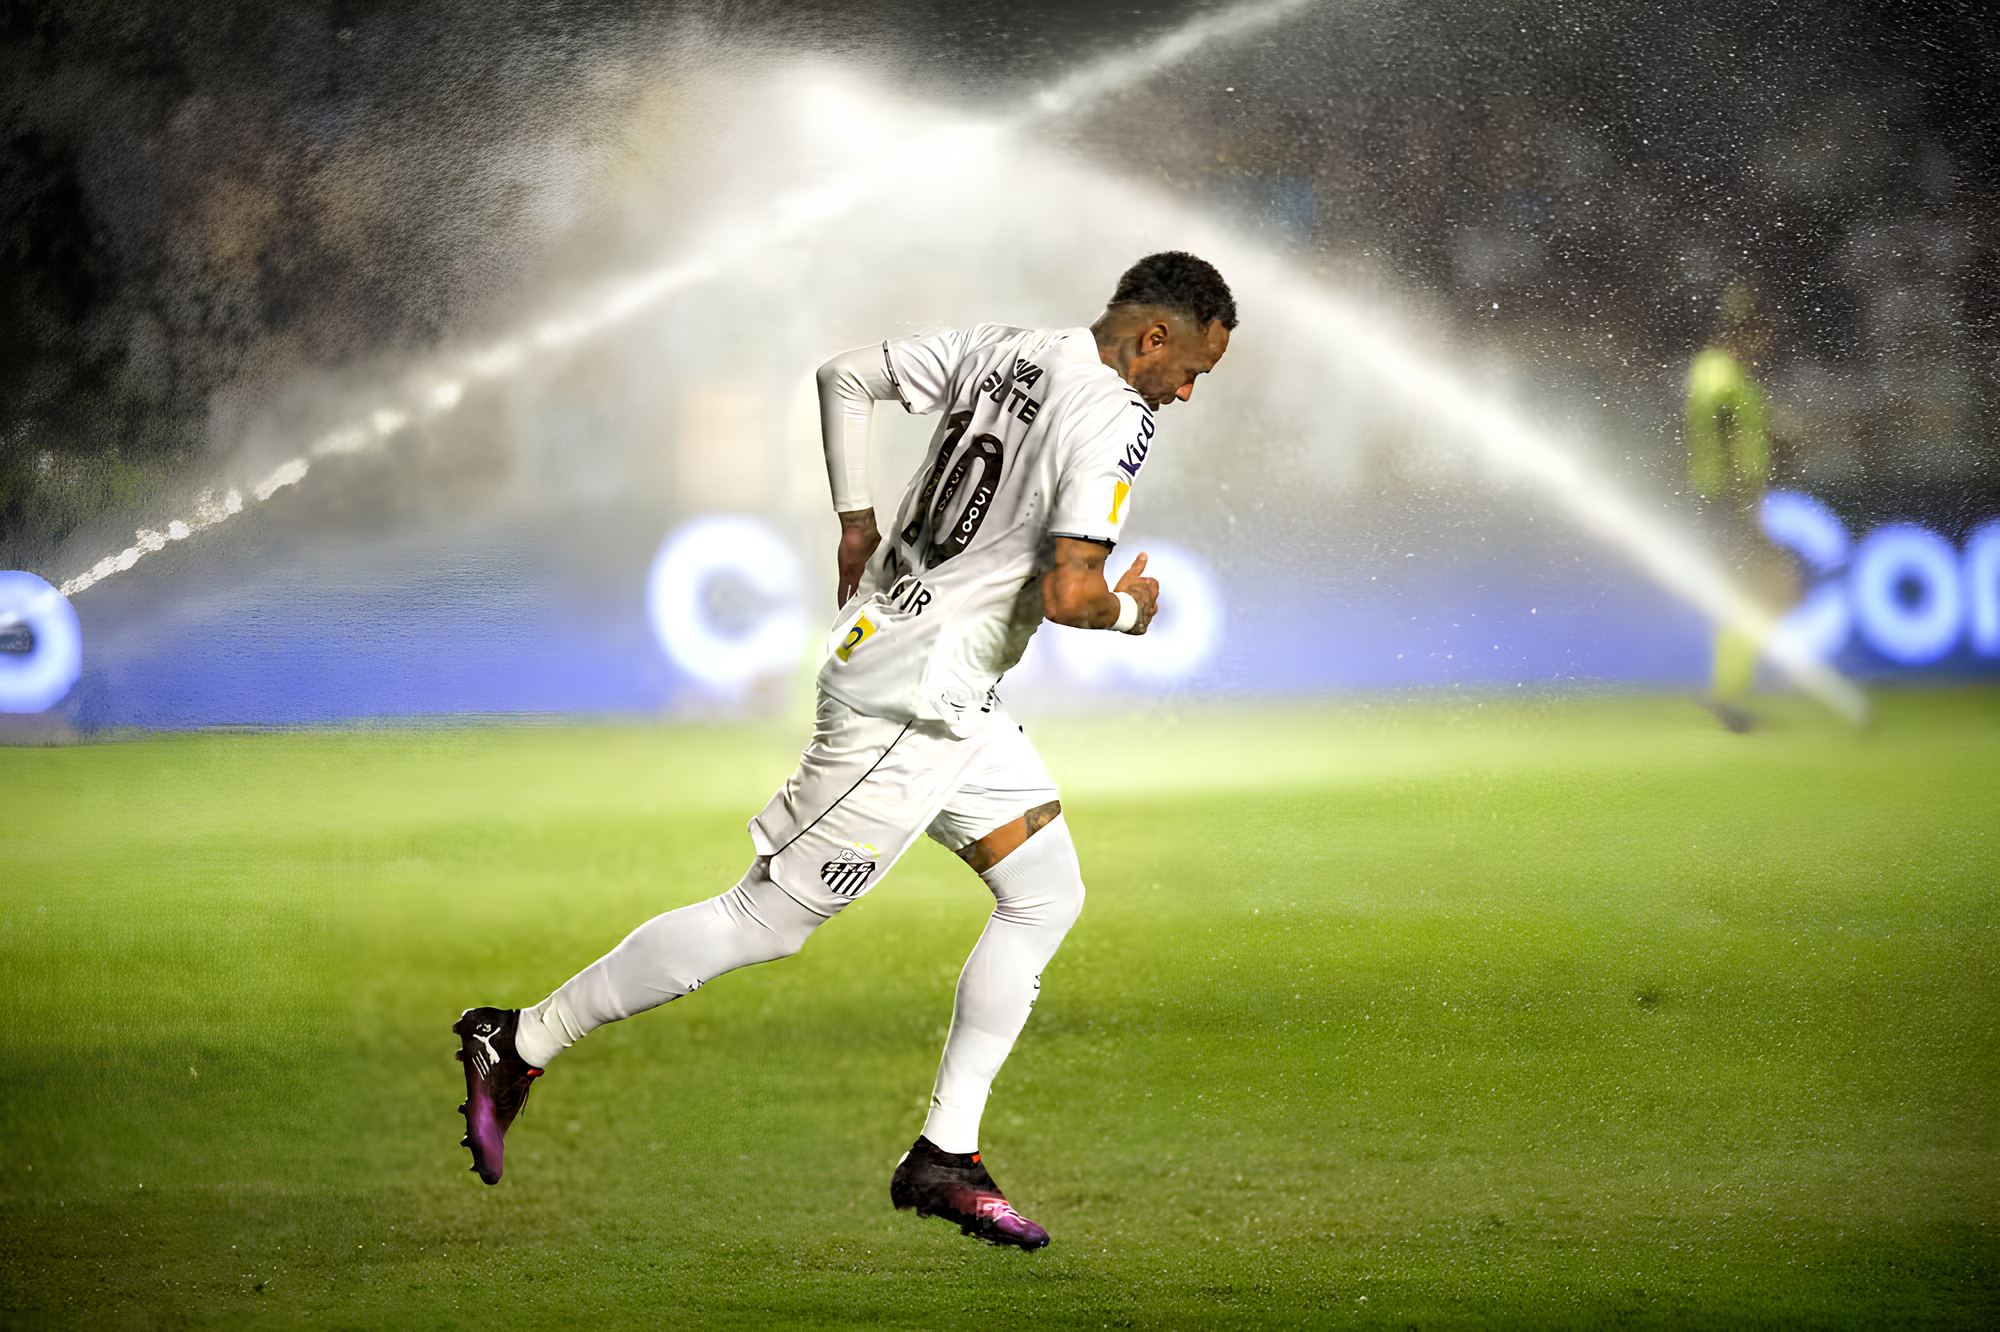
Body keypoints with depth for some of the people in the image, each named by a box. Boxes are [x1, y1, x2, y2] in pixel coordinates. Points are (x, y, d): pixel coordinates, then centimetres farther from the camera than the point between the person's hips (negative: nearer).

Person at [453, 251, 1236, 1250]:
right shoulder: (1113, 419, -18)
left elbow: (844, 377, 15)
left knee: (1046, 893, 11)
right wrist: (1130, 610, -4)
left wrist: (855, 520, 22)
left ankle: (944, 1156, 12)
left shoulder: (1001, 348, 7)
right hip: (911, 701, -10)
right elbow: (1067, 594, -26)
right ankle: (521, 1044, 7)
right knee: (766, 920, -2)